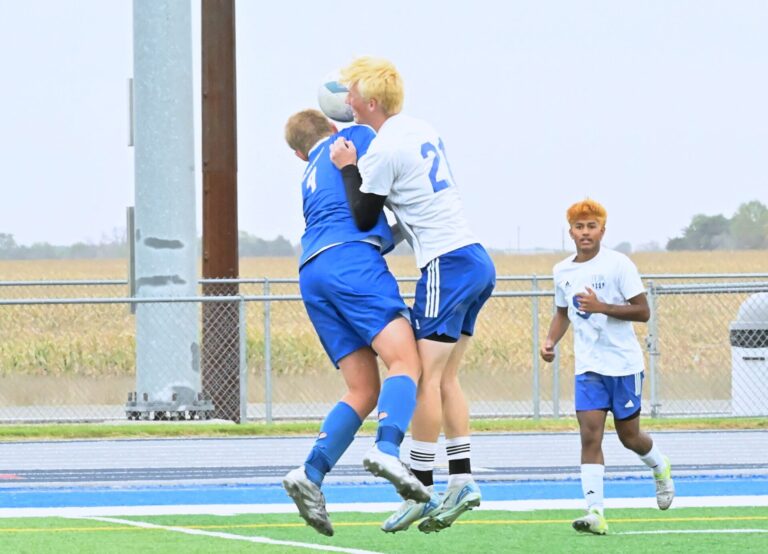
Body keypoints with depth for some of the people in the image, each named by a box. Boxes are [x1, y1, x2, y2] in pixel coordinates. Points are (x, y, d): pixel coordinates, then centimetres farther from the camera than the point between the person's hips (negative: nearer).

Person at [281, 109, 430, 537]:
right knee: (406, 361, -17)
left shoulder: (310, 179, 34)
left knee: (364, 392, 6)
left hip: (312, 275, 7)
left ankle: (312, 473, -11)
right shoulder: (355, 137, 17)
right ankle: (388, 449, -43)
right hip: (353, 261, -7)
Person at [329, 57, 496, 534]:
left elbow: (364, 219, -4)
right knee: (446, 378, 10)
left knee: (427, 376, -9)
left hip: (447, 265, -9)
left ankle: (422, 490, -10)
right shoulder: (423, 131, 15)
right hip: (477, 260, 9)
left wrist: (348, 169, 5)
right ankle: (463, 480, 5)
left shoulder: (383, 151, -12)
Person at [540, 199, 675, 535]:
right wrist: (551, 340, 5)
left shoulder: (618, 264, -10)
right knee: (590, 434, -11)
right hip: (588, 366, 3)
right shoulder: (562, 271, 6)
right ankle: (595, 513, -16)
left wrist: (602, 307, -23)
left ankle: (660, 467, 42)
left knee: (628, 435, 7)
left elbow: (643, 311, -12)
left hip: (624, 362, -3)